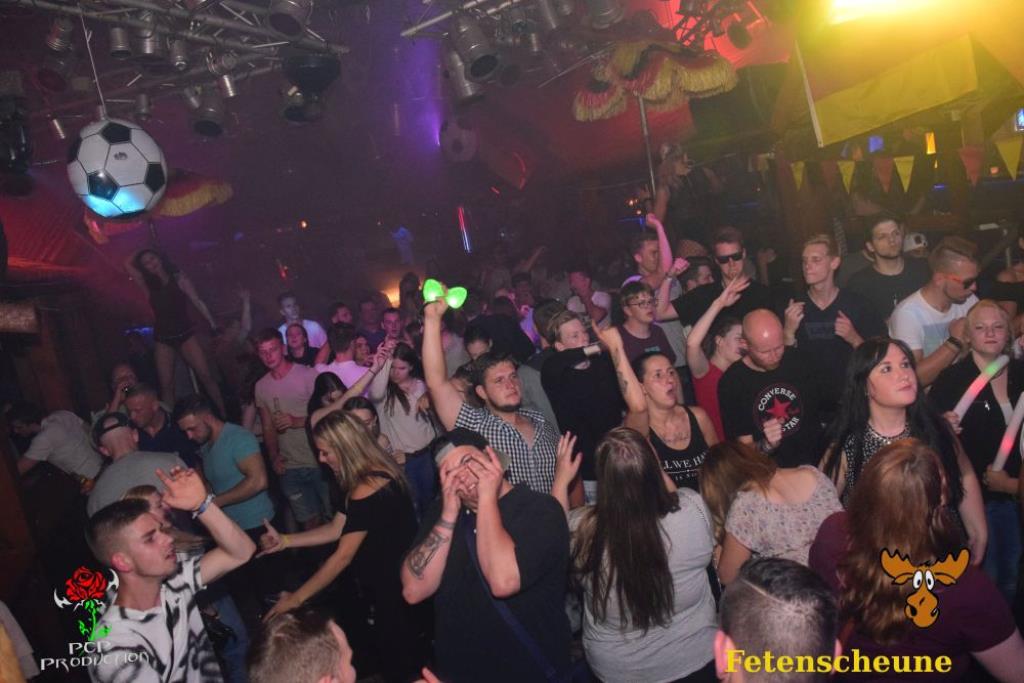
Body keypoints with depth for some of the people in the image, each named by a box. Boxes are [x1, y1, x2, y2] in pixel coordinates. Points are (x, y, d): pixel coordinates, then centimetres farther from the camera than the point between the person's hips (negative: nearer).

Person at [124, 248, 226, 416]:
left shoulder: (179, 279, 1)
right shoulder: (149, 286, 9)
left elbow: (197, 302, -4)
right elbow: (128, 265, 13)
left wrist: (212, 324, -11)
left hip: (185, 333, -3)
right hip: (163, 340, 3)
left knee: (205, 375, -13)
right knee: (166, 385, -5)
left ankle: (224, 413, -9)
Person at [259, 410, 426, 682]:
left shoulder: (367, 488, -27)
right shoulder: (372, 474, 4)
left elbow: (342, 557, -23)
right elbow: (337, 529, 6)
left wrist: (295, 599, -16)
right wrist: (284, 541, 2)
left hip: (396, 585, -9)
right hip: (388, 578, 9)